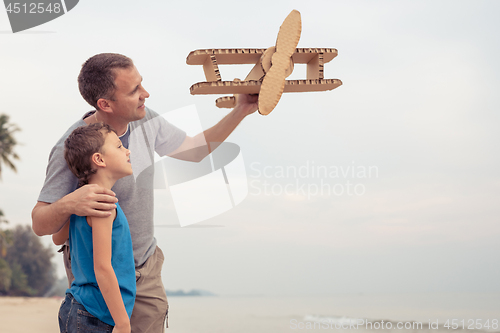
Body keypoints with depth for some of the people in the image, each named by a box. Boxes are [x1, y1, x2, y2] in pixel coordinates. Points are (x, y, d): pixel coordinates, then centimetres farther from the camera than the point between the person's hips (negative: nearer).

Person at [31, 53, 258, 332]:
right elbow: (39, 224, -23)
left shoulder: (145, 120, -9)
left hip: (147, 266, 5)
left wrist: (241, 111, -1)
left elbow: (195, 149, 7)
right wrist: (68, 204, -45)